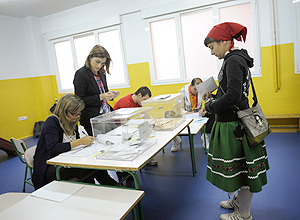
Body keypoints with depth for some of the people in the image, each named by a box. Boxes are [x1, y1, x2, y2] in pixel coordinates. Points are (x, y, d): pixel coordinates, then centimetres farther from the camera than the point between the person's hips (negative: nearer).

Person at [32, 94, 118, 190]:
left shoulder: (72, 122, 7)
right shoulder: (52, 122, -14)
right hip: (49, 169, -7)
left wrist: (86, 141, -6)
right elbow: (52, 149, -28)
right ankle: (113, 186, -7)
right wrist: (79, 142, -31)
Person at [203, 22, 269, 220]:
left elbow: (233, 95, -27)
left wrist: (210, 107, -15)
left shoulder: (234, 61, -17)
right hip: (235, 122, 10)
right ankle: (239, 201, 40)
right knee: (239, 166, 21)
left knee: (239, 167, 4)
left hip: (234, 125, -10)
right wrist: (213, 99, 11)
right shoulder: (236, 59, 13)